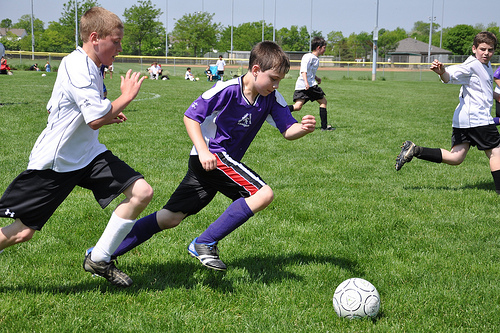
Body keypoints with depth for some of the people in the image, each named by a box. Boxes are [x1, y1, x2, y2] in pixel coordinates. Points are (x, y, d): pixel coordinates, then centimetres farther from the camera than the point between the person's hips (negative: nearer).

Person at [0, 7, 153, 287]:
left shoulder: (90, 68, 11)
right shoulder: (78, 67, -19)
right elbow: (95, 120, -28)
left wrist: (108, 117, 14)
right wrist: (126, 97, -15)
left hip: (87, 155, 9)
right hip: (55, 162, -9)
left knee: (142, 193, -6)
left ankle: (99, 259, 5)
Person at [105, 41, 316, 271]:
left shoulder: (272, 99, 0)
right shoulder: (227, 90, -17)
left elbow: (288, 130, -2)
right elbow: (190, 117, -12)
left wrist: (303, 128, -24)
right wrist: (203, 151, -24)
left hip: (227, 161, 7)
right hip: (211, 157, -7)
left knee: (170, 218, 7)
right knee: (264, 194, -21)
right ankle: (205, 244, -15)